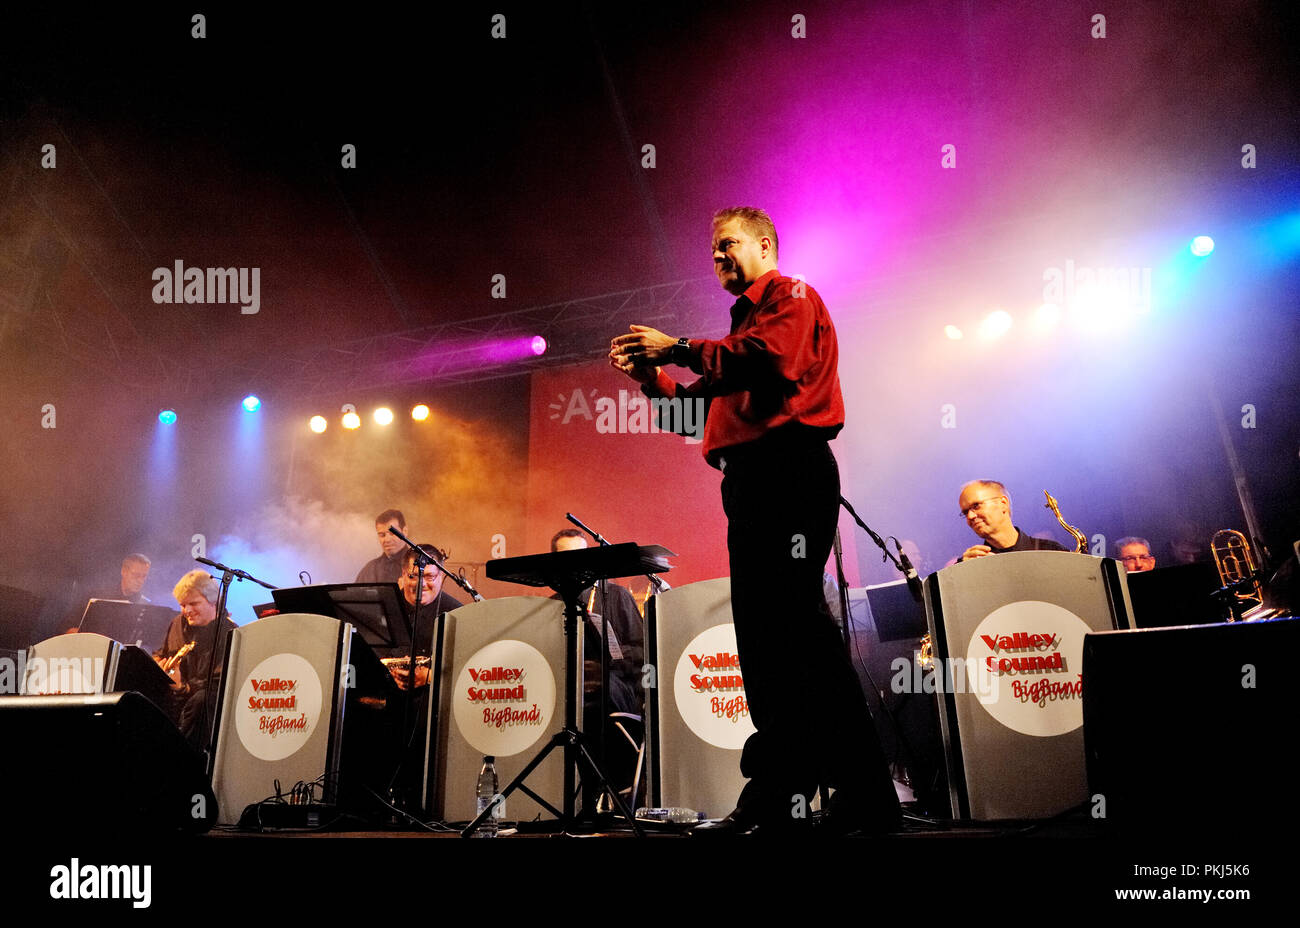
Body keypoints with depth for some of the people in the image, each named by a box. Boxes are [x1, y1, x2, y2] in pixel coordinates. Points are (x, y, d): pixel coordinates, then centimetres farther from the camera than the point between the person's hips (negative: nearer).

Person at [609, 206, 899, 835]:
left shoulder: (792, 297, 5)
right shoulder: (748, 320, 31)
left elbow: (770, 360, -17)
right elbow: (714, 403, 24)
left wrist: (680, 349, -12)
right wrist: (651, 376, 10)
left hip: (789, 470, -9)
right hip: (753, 481, 9)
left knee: (794, 629, -14)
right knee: (764, 637, 6)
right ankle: (776, 799, 12)